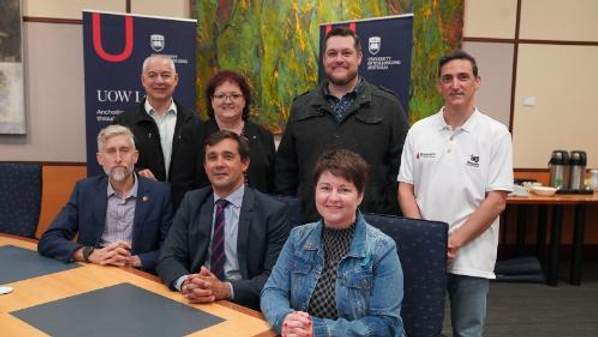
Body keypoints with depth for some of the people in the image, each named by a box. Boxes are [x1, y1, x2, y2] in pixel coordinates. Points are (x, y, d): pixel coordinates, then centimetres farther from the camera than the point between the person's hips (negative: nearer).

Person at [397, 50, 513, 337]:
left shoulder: (496, 134, -4)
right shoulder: (419, 131, 4)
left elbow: (496, 201, -7)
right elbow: (405, 188, 3)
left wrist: (453, 241, -13)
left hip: (471, 257, -2)